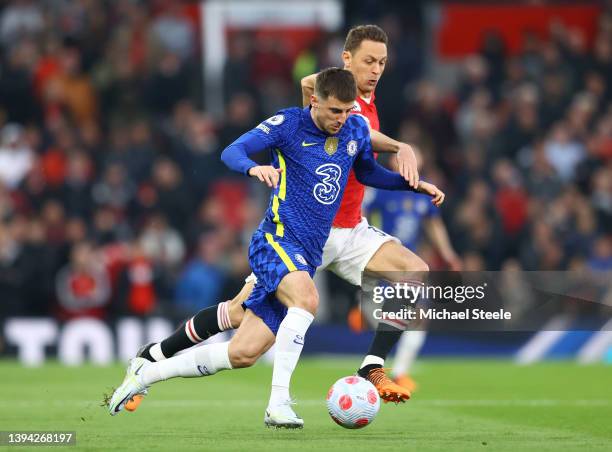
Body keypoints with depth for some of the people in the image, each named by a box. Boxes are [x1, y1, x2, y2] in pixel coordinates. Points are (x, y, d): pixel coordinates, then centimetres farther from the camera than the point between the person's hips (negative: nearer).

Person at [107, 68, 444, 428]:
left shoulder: (357, 130, 10)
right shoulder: (289, 124, -7)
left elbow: (367, 172, 28)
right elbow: (232, 151, -15)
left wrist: (416, 184, 17)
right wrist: (253, 167, -37)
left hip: (307, 256, 6)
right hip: (277, 239, -6)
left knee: (244, 353, 1)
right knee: (306, 299, -37)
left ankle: (146, 373, 15)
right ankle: (278, 404, -36)